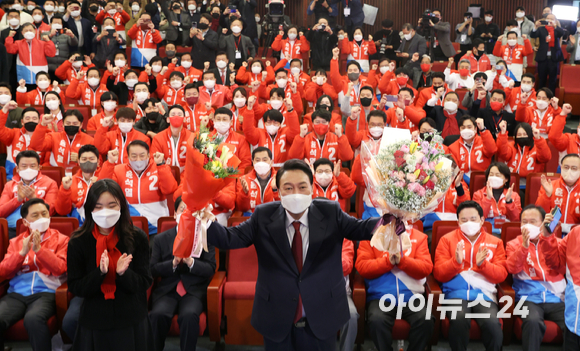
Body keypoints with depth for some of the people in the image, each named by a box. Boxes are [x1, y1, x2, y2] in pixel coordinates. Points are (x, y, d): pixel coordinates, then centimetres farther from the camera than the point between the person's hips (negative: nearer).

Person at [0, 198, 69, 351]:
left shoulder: (61, 239, 11)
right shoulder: (16, 242, 20)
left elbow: (60, 268, -2)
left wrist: (39, 249, -11)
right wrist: (22, 252, -6)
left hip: (46, 292, -3)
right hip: (17, 293, 3)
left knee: (33, 319, -36)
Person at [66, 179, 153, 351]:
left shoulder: (137, 238, -8)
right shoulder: (78, 242, -7)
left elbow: (145, 283, -6)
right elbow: (75, 288, -7)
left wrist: (123, 273, -25)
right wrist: (99, 272, -24)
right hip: (94, 324, 0)